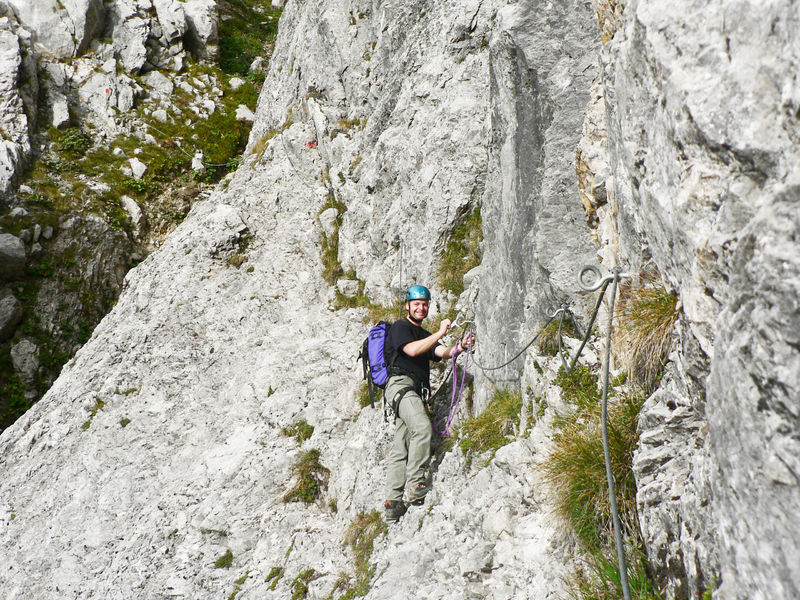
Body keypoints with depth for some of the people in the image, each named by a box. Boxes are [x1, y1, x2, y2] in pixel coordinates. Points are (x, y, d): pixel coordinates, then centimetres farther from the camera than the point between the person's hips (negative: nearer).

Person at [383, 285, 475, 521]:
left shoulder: (425, 335, 28)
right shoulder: (400, 327, 6)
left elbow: (443, 353, 9)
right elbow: (412, 350, -13)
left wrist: (460, 346, -11)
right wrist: (440, 333, -15)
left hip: (417, 392, 8)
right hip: (401, 384, -8)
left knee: (400, 448, 2)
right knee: (422, 427, -29)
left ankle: (393, 503, -1)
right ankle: (415, 483, -28)